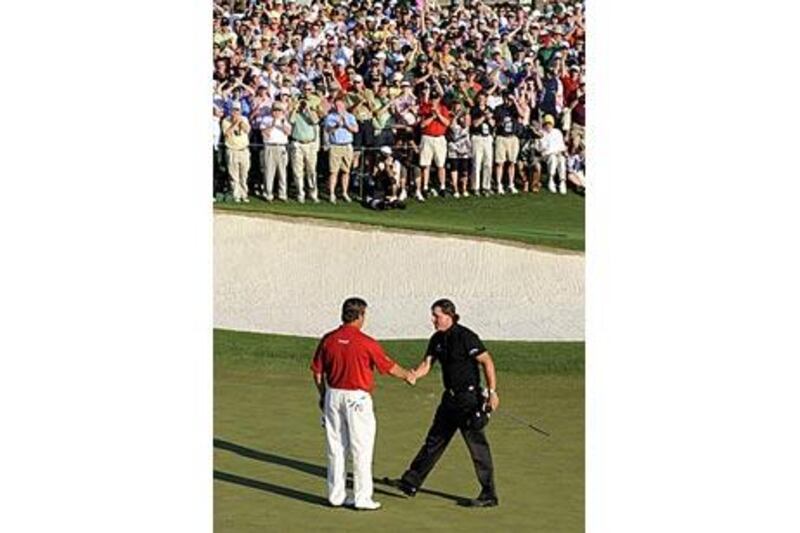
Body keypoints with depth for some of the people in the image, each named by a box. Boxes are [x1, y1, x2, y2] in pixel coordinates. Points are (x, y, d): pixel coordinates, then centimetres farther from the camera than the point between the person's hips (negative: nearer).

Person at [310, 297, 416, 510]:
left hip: (333, 395, 5)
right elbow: (389, 367, 1)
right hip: (357, 398, -5)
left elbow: (317, 372, 6)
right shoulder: (366, 343, -11)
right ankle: (362, 498, 4)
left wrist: (323, 396, 20)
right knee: (361, 449, 2)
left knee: (335, 448, 11)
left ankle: (336, 495, 15)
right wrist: (407, 376, 19)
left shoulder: (328, 340, 1)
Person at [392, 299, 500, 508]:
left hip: (469, 398, -8)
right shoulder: (437, 339, 8)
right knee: (434, 441, 15)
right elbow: (426, 365, 5)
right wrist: (411, 376, -16)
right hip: (450, 398, 8)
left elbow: (487, 362, -17)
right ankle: (411, 482, 23)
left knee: (477, 446, -4)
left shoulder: (465, 337, -16)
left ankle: (489, 495, 2)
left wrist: (492, 392, -21)